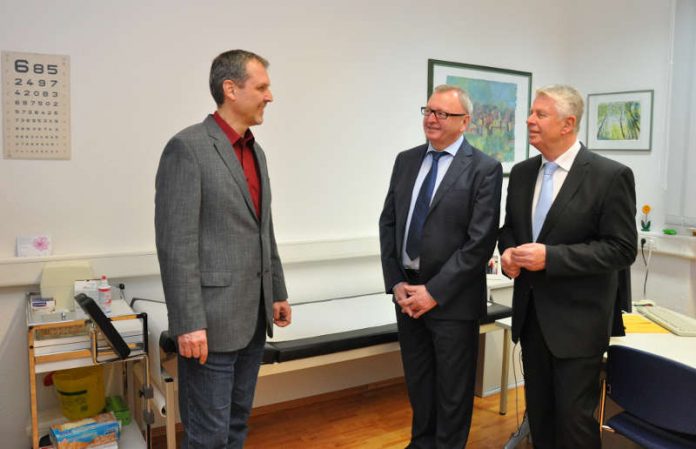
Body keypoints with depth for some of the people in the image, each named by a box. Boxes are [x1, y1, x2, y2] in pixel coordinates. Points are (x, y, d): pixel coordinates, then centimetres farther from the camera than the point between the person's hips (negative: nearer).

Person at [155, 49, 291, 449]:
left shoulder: (256, 151, 13)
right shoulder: (187, 147, -13)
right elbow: (176, 244, -17)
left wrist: (277, 293, 17)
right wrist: (189, 323, -19)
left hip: (254, 317, 8)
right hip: (212, 320, -8)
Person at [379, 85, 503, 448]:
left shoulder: (485, 169, -9)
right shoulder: (406, 161, 7)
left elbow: (481, 241, -15)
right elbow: (388, 223, 7)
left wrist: (434, 291, -16)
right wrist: (395, 283, -3)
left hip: (452, 298, -5)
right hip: (407, 292, 5)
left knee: (453, 388, 12)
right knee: (417, 381, 19)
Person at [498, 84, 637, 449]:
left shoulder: (611, 176, -12)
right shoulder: (522, 173, 6)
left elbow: (622, 249, -15)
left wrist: (550, 257, -23)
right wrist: (508, 251, -7)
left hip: (577, 319, -5)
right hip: (530, 313, 6)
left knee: (574, 417, 5)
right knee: (538, 410, 18)